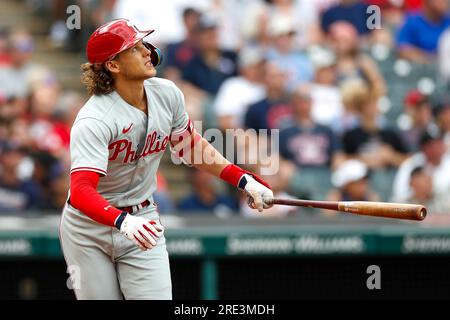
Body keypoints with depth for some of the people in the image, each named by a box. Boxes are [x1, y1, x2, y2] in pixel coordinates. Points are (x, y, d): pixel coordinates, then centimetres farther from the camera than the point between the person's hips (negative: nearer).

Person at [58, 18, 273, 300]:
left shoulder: (167, 94, -6)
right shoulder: (94, 120, -25)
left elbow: (190, 146, 13)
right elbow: (81, 192, -35)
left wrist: (244, 181, 5)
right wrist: (124, 222, -52)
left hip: (143, 221, 4)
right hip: (89, 228, -4)